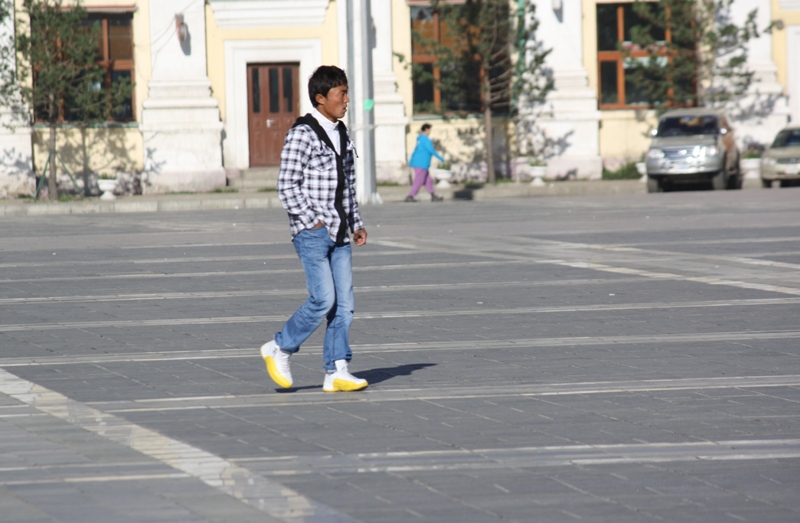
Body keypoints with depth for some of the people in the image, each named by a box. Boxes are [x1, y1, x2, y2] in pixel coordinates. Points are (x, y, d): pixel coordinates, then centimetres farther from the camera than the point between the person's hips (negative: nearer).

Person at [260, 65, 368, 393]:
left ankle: (337, 372, 4)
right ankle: (279, 349, 6)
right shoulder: (302, 134, -10)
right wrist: (312, 222, -15)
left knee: (344, 303, 1)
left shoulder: (341, 133, 15)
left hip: (339, 232, 8)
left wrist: (356, 224, 15)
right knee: (324, 299, -12)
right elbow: (287, 186, -13)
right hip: (312, 232, -8)